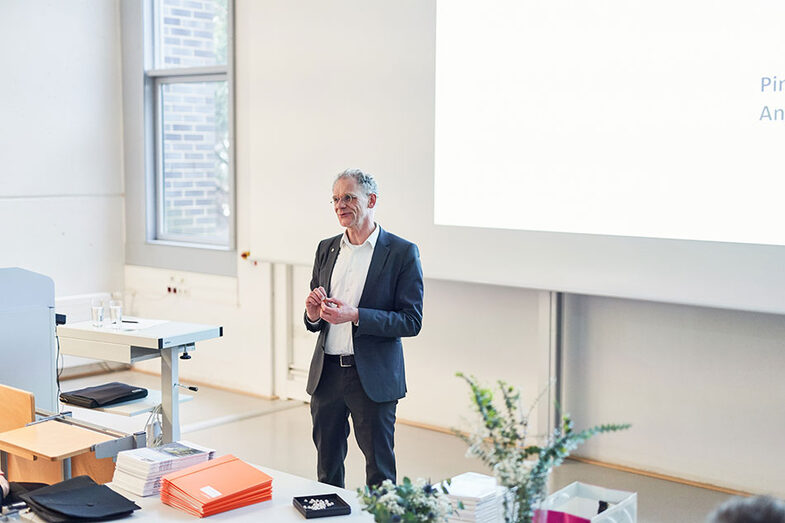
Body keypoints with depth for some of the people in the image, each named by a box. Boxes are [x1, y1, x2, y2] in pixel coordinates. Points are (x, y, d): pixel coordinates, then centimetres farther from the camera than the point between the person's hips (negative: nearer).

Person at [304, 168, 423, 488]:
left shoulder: (402, 253, -6)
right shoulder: (326, 249, 11)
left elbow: (411, 321, -11)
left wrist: (355, 315, -21)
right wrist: (313, 315, -8)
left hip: (373, 378, -5)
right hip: (327, 375, 5)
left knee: (379, 471, 5)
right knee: (327, 468, 14)